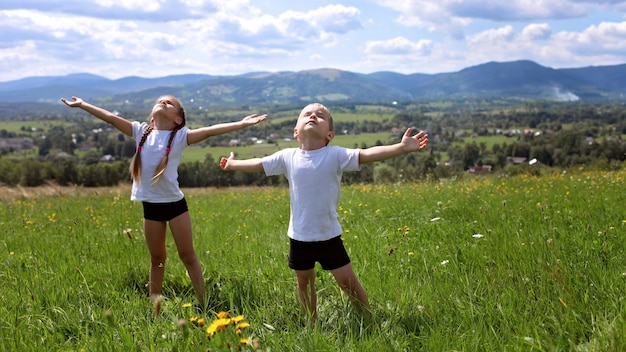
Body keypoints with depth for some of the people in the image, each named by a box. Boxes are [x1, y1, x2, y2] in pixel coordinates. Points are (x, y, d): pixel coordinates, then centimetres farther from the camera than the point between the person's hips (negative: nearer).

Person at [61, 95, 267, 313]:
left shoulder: (180, 136, -6)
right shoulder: (141, 132, 4)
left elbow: (209, 131, -17)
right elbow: (111, 118, 6)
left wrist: (242, 124, -27)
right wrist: (82, 104, 8)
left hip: (175, 203, -3)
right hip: (150, 206, 3)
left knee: (188, 256, 3)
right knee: (157, 259, 15)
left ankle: (204, 305, 9)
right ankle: (154, 309, 25)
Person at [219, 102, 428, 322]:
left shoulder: (336, 155, -10)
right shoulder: (288, 157, -2)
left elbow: (368, 154, -20)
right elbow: (258, 164, 13)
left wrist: (401, 148, -31)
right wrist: (232, 164, 24)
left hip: (329, 236, -3)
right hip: (299, 237, 3)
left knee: (347, 281, 2)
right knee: (304, 282, 16)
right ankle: (312, 324, 35)